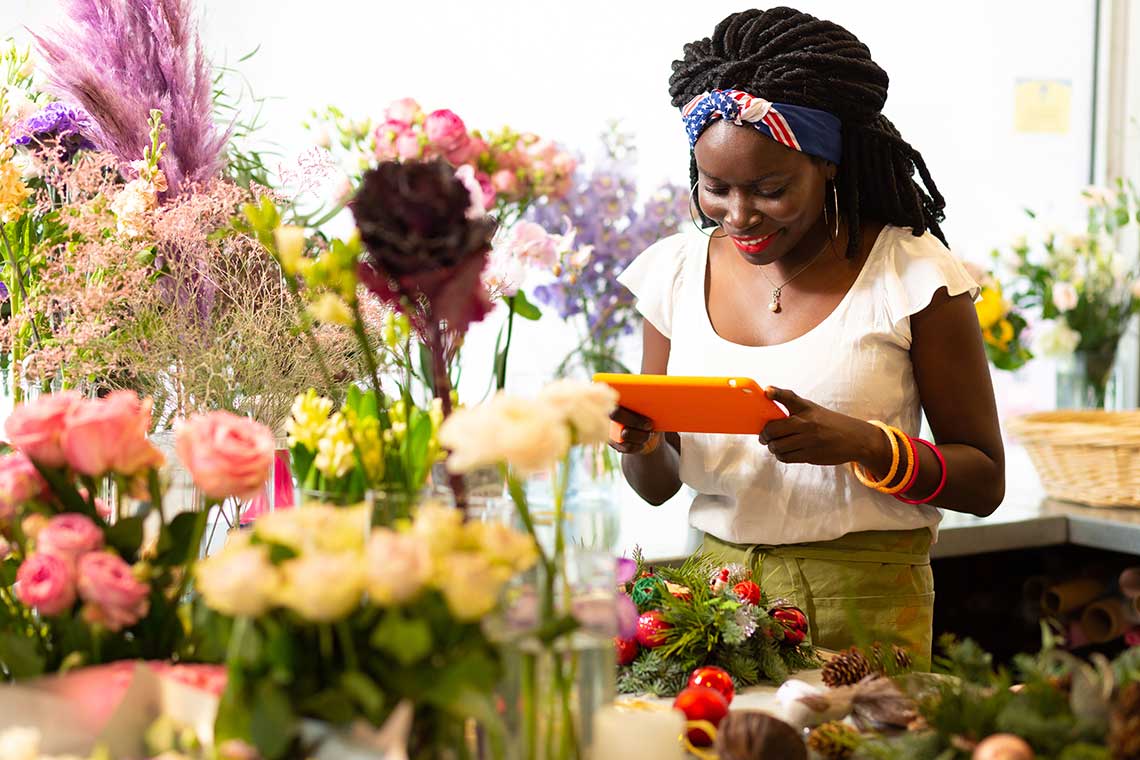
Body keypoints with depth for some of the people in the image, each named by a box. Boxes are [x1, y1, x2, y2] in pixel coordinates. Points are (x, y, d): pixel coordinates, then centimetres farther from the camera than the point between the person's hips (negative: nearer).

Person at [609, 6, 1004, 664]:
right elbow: (658, 486, 11)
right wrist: (641, 444, -12)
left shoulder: (912, 275, -5)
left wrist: (863, 444, -19)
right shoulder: (676, 271, 5)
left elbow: (984, 480, -2)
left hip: (864, 608, -3)